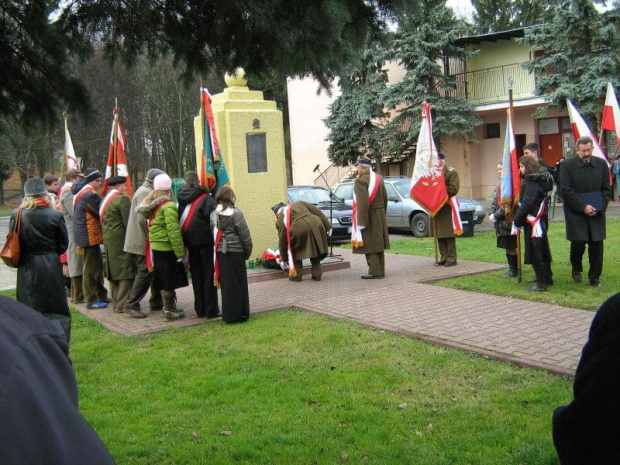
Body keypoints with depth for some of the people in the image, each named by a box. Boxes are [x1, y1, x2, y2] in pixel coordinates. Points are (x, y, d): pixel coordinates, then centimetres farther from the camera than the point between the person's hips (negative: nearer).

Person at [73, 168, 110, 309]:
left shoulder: (81, 192, 14)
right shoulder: (90, 195, -18)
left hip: (87, 235, 10)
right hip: (90, 236, -10)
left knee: (97, 266, 16)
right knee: (91, 268, -5)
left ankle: (101, 295, 25)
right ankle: (91, 300, 1)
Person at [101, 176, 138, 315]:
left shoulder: (105, 199, 16)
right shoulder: (122, 199, -12)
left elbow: (102, 220, 17)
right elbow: (128, 221, -15)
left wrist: (106, 236, 17)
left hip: (108, 240, 9)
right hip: (121, 240, -9)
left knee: (113, 272, 13)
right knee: (126, 272, -5)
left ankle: (116, 303, 18)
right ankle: (123, 304, -6)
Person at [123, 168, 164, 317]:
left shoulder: (147, 191, 15)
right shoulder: (145, 192, -17)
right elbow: (143, 218, -25)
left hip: (145, 241, 10)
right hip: (144, 242, -10)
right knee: (145, 273, -7)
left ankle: (156, 302, 23)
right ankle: (132, 305, -2)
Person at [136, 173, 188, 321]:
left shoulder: (152, 205, 9)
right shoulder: (169, 207, -17)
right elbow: (174, 232, -20)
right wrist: (180, 253, -17)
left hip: (156, 247, 8)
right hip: (167, 248, -8)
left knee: (165, 281, 18)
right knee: (170, 281, 1)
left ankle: (168, 307, 28)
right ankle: (170, 311, 9)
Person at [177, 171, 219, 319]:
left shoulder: (182, 198, 6)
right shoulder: (205, 197, -7)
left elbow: (179, 219, 4)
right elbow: (212, 215, -18)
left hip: (189, 240, 4)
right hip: (204, 239, -4)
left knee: (196, 275, 12)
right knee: (208, 274, 2)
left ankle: (200, 309, 17)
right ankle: (211, 309, 2)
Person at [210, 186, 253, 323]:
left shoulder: (214, 214, 4)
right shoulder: (236, 213, -11)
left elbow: (212, 233, 3)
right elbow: (245, 235, -9)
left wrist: (216, 247, 9)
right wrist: (248, 251, 2)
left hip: (220, 252, 5)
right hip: (235, 252, -5)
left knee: (226, 284, 11)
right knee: (238, 283, 3)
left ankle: (228, 315, 16)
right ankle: (239, 314, 7)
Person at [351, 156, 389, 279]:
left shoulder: (360, 180, -16)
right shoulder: (378, 178, 11)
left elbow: (362, 202, -23)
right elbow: (385, 198, 15)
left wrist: (361, 222, -21)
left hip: (368, 216, -8)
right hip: (380, 217, 9)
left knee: (369, 245, -4)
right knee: (378, 245, 13)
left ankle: (374, 272, -5)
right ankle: (381, 271, 18)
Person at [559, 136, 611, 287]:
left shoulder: (601, 164, 5)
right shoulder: (567, 165, -5)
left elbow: (606, 189, 7)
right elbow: (566, 191, -9)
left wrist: (599, 208, -6)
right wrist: (583, 207, -15)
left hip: (596, 213, 3)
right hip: (576, 212, -3)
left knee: (596, 244, 3)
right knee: (578, 242, -5)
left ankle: (595, 278, 15)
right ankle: (576, 269, 25)